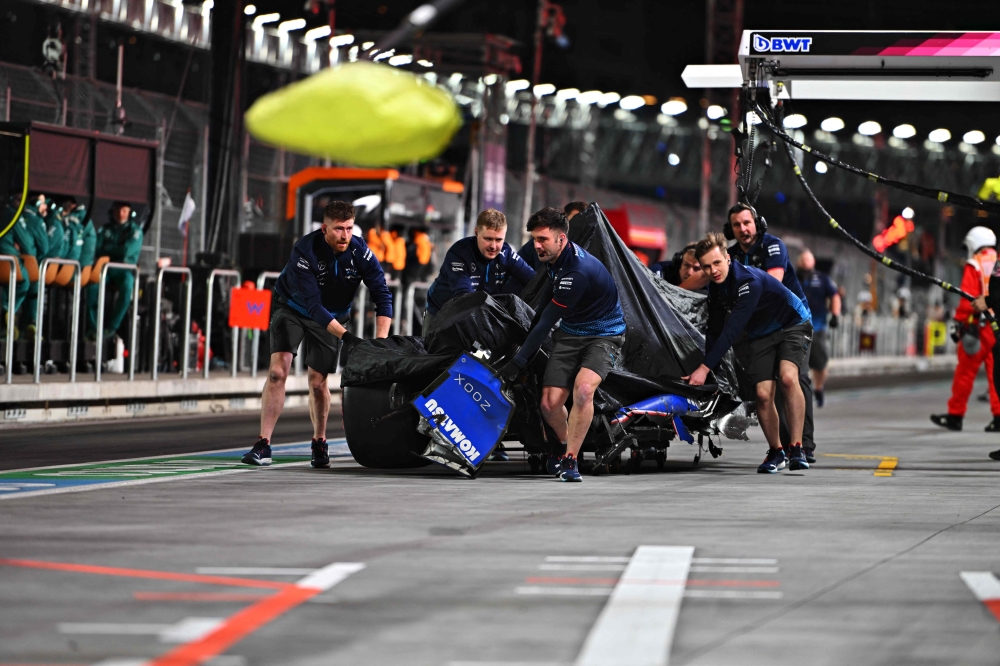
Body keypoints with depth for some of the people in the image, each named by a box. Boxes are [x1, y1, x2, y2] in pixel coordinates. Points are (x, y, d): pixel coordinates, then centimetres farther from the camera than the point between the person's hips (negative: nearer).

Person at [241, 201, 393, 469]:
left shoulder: (360, 252, -21)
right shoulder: (305, 251, -30)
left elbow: (382, 296, -20)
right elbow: (312, 304, -32)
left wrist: (381, 341, -32)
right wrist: (345, 335, -39)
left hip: (331, 316, 2)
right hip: (292, 307, -2)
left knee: (318, 381, 0)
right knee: (278, 370, -17)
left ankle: (319, 443, 21)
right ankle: (263, 445, -18)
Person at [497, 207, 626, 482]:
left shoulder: (578, 272, -30)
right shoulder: (554, 255, -3)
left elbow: (546, 322, -25)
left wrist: (518, 362, -19)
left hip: (603, 335, -7)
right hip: (569, 333, 7)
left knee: (583, 389, -33)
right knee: (550, 403, -6)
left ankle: (570, 460, -21)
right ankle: (567, 446, 24)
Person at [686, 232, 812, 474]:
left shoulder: (750, 281, -32)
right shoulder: (716, 287, -6)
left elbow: (732, 329, -36)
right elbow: (715, 330, 8)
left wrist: (705, 367, -37)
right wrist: (706, 369, 5)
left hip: (793, 325, -6)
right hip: (760, 335, 6)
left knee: (788, 377, -31)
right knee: (763, 393, -10)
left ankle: (796, 448, -28)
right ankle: (776, 452, 9)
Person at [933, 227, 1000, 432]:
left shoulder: (974, 266, -4)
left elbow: (968, 298, -11)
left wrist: (961, 323, -10)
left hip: (979, 326, -5)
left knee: (966, 371, 2)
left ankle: (955, 415, 6)